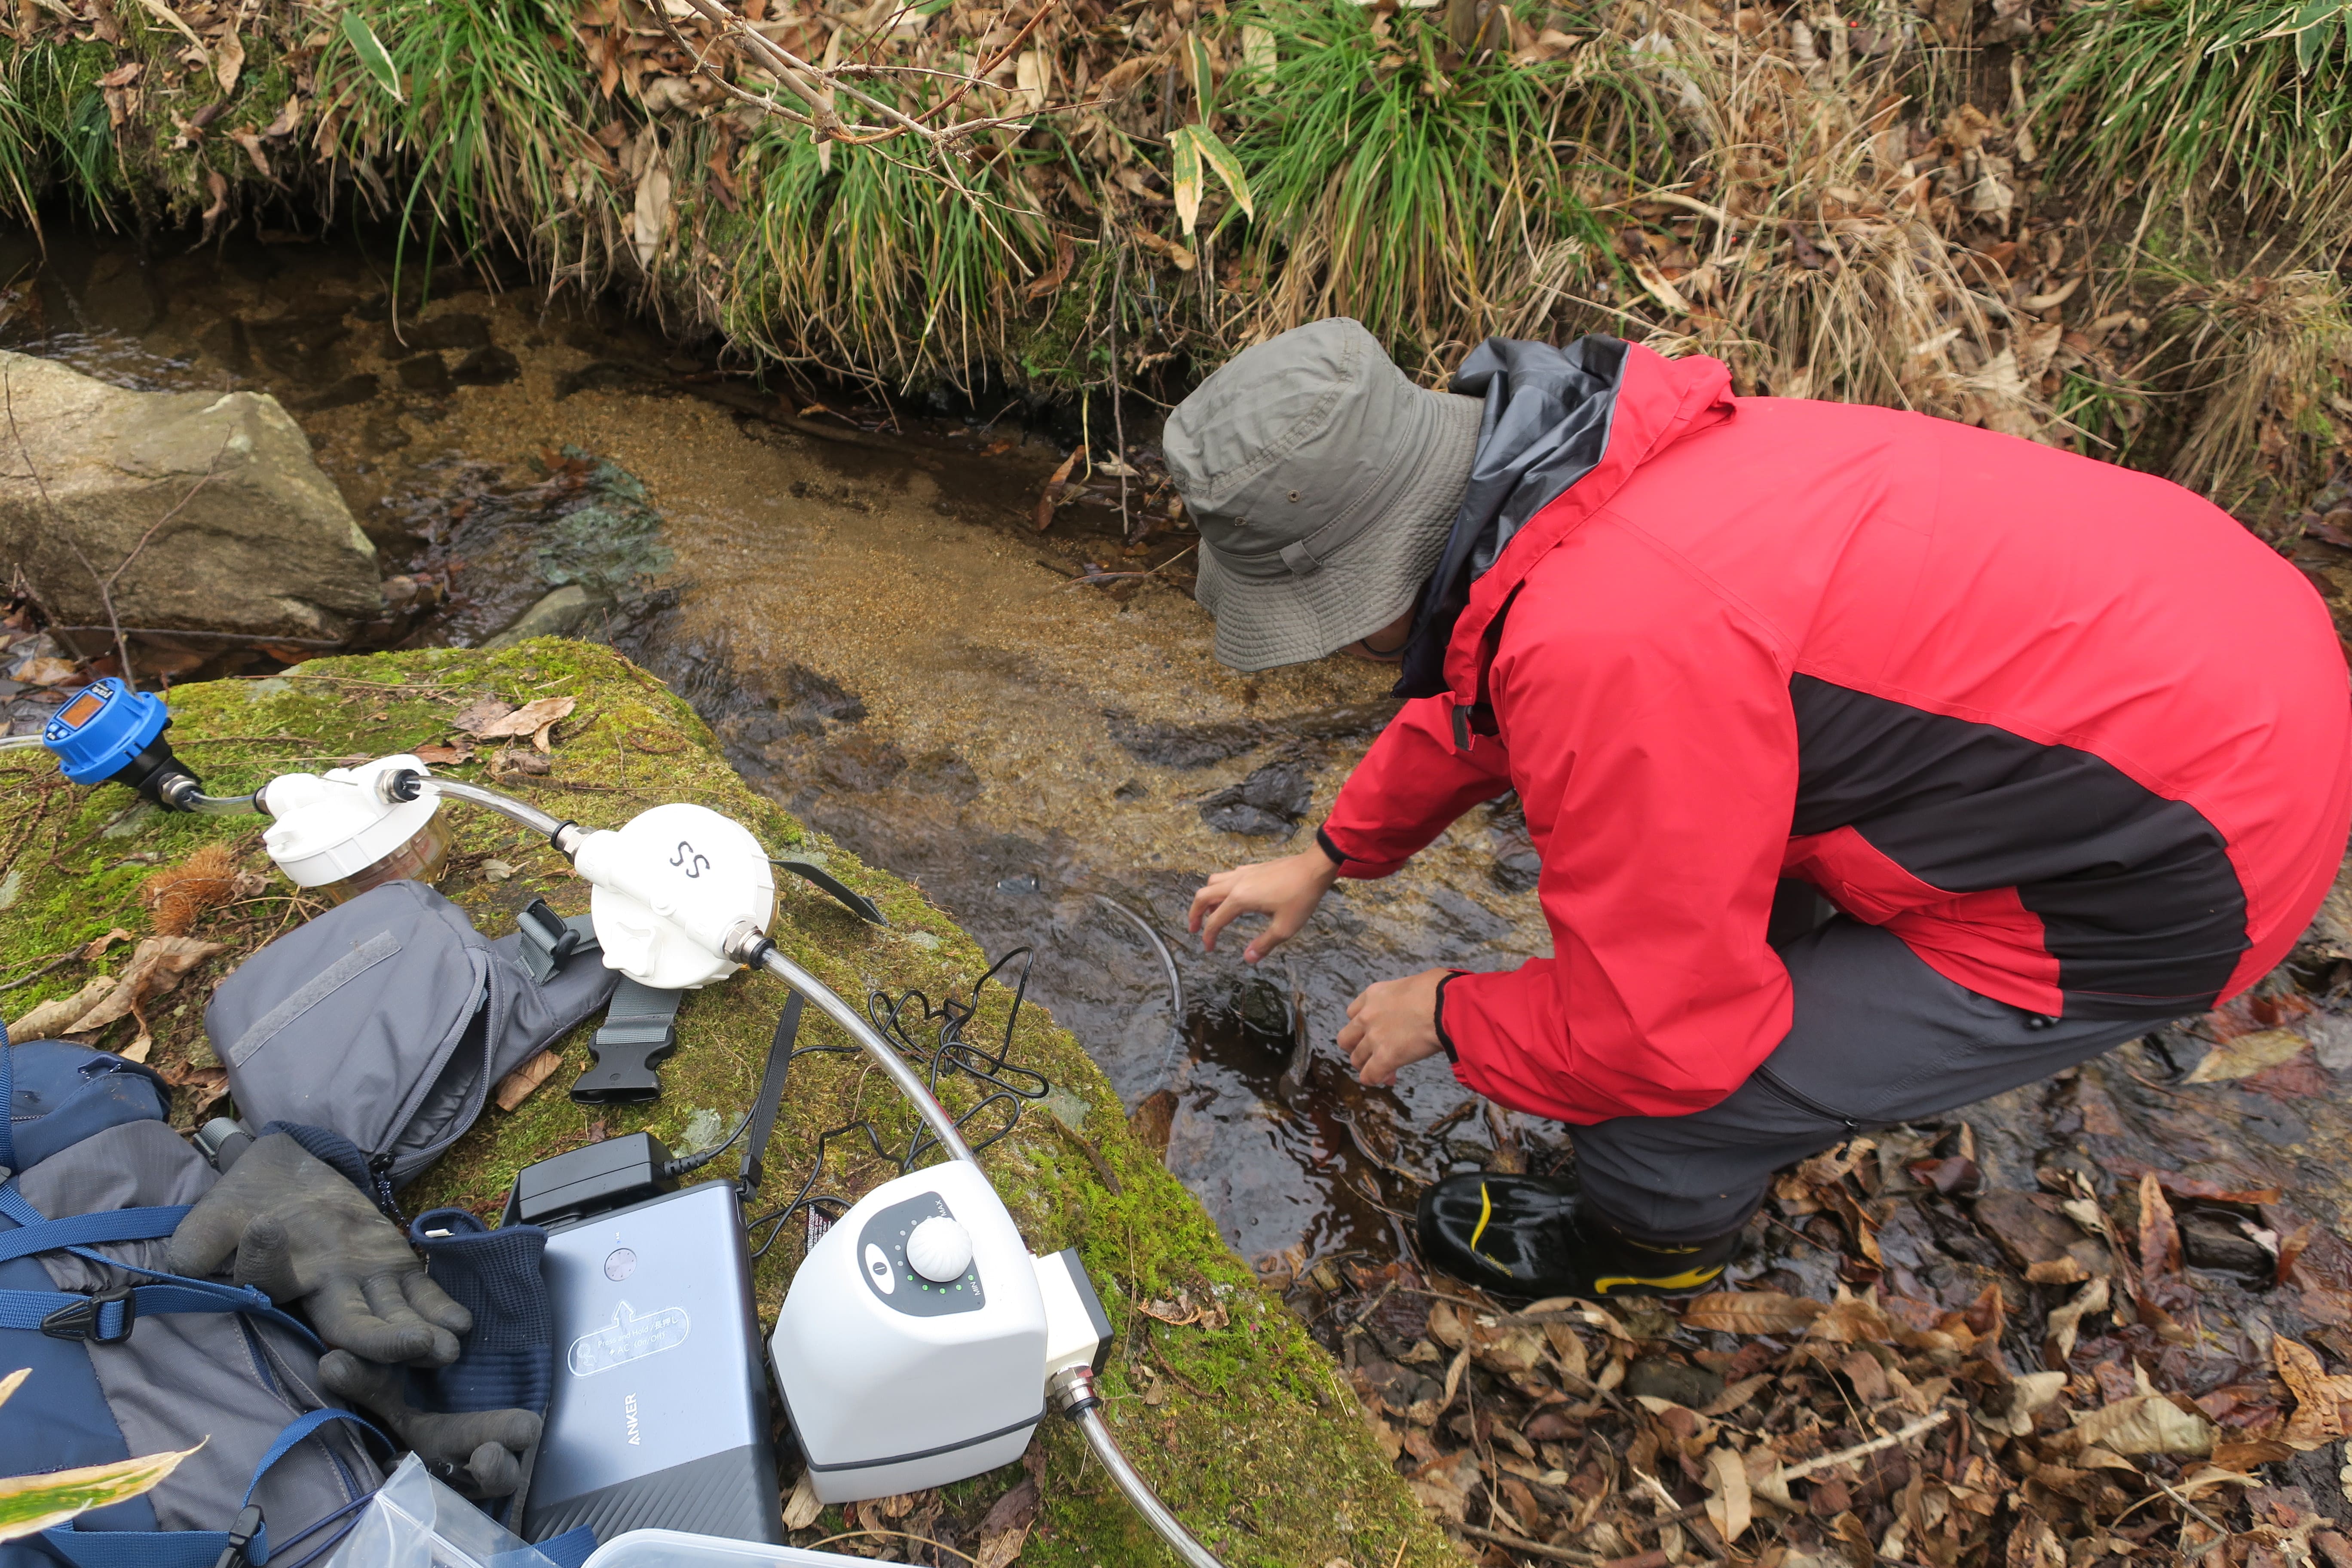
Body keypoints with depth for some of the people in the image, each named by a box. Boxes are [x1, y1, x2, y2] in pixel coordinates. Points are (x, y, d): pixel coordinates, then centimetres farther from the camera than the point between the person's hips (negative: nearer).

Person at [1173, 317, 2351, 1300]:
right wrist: (1331, 859, 27)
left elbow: (1657, 1040, -22)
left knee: (1648, 1103, -5)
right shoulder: (1538, 473, -3)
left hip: (2169, 862, -9)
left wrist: (1445, 1017, -4)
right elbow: (1467, 703, 19)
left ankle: (1656, 1234, 30)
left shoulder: (1612, 647, -34)